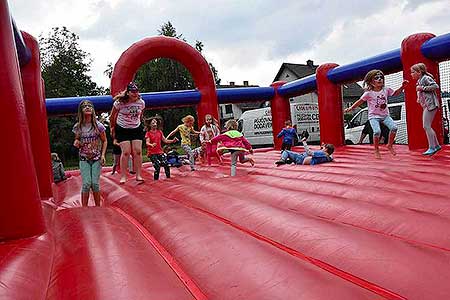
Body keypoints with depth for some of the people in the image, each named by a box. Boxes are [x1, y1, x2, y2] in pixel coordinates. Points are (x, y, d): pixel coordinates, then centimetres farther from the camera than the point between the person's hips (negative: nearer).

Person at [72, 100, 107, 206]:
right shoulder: (77, 127, -1)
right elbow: (77, 140, 14)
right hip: (84, 159, 1)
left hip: (96, 158, -1)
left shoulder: (98, 125, -6)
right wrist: (76, 143, -10)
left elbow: (104, 141, 3)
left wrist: (103, 155, -6)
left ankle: (98, 207, 11)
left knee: (95, 183, -5)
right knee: (86, 184, -10)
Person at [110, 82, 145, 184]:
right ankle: (123, 176, -3)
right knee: (126, 152, -12)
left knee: (138, 151, -6)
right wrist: (113, 128, 7)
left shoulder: (141, 103, -7)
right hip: (122, 130, -3)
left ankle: (138, 175, 0)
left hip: (136, 129, 3)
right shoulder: (119, 102, -17)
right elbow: (112, 117, -2)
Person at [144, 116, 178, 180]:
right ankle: (156, 179, 1)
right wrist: (151, 145, -39)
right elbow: (147, 142, -16)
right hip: (152, 153, -4)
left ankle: (168, 177, 12)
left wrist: (173, 141, -5)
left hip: (160, 152, 4)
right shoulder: (148, 133, -3)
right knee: (157, 167, -14)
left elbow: (165, 140, 11)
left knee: (166, 164, -5)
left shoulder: (159, 132, 10)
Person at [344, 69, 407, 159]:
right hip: (374, 116, -4)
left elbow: (395, 93, 20)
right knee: (377, 131, -26)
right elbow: (360, 101, -1)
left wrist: (402, 86, 8)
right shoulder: (369, 93, -7)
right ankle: (377, 151, -3)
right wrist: (351, 108, -5)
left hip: (385, 115, 4)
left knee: (394, 127, -16)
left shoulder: (386, 90, 5)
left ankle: (390, 145, 9)